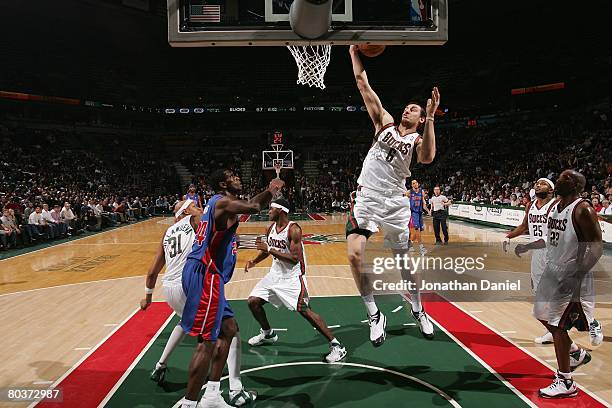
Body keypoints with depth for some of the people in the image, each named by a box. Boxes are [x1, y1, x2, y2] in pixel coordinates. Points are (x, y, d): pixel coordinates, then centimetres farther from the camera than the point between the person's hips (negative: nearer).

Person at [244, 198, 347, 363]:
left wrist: (270, 249, -28)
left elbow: (295, 259, -28)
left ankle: (336, 346, -7)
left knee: (304, 310, -15)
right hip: (276, 273, 8)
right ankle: (268, 334, 31)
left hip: (292, 277, -8)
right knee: (253, 301, 7)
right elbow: (267, 250, 21)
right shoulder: (271, 228, 3)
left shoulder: (293, 229, -21)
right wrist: (254, 261, 4)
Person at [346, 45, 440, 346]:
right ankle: (375, 316, -1)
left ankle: (418, 310, 33)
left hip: (395, 202, -1)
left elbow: (427, 158, -25)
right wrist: (354, 53, 7)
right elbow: (363, 86, 8)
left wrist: (430, 119, -25)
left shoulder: (417, 139, 1)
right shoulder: (385, 122, 9)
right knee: (355, 255, -16)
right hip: (367, 198, 2)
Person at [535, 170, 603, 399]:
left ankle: (566, 383, 9)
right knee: (543, 315, 18)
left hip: (571, 274, -9)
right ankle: (574, 351, 41)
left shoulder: (582, 209, -17)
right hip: (552, 269, 9)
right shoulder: (554, 207, 8)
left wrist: (576, 275, -27)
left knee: (558, 324, -5)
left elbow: (596, 246, -21)